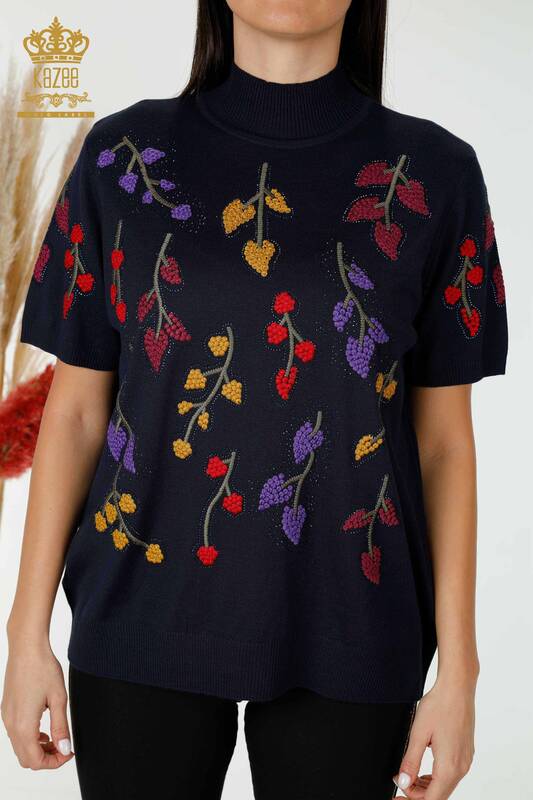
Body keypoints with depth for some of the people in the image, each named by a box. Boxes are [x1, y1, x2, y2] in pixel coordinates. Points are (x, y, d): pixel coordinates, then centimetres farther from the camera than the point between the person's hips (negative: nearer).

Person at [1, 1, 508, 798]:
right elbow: (75, 411, 2)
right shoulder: (125, 156, -1)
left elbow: (444, 436, 0)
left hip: (344, 632, 0)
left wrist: (457, 670, -1)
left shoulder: (434, 173, -2)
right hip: (145, 615, 1)